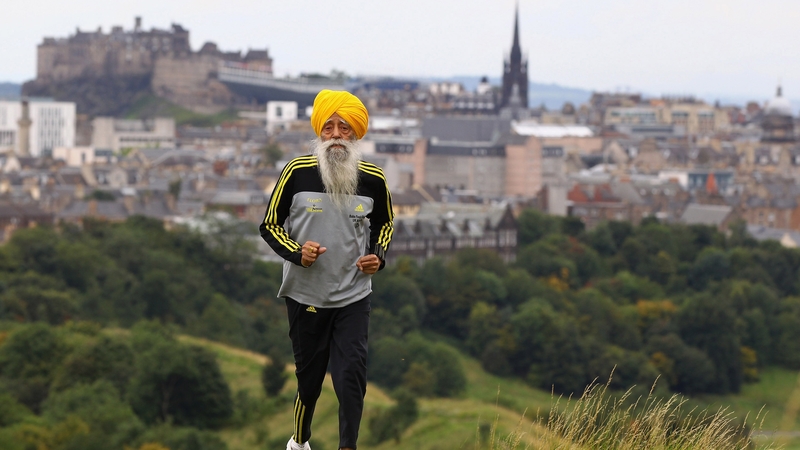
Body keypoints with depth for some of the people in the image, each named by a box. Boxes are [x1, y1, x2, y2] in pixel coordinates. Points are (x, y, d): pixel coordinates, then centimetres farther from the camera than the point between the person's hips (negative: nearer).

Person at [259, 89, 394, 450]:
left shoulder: (373, 179, -3)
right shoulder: (297, 172, -10)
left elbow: (384, 223, 16)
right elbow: (270, 225, -1)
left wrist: (378, 255, -3)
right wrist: (296, 252, -18)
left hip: (353, 296, 1)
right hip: (305, 295, -1)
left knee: (352, 376, -9)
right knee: (309, 376, 12)